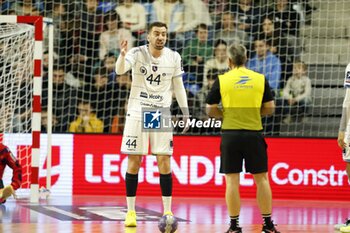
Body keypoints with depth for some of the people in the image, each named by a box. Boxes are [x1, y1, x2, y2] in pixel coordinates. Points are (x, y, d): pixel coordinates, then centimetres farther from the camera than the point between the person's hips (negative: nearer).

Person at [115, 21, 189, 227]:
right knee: (134, 162, -1)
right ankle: (131, 211, 6)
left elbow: (178, 86, 10)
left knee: (164, 161, -3)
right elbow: (120, 70, -28)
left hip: (162, 114, 2)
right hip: (137, 112, -2)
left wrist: (185, 112, 3)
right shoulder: (137, 53, -9)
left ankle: (168, 211, 4)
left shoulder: (174, 57, 0)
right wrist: (122, 55, -49)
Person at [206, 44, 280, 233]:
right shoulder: (260, 79, 3)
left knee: (232, 180, 3)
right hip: (254, 134, 1)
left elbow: (210, 110, 0)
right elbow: (270, 108, 5)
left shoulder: (222, 80, -1)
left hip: (230, 134, -1)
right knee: (261, 178, 10)